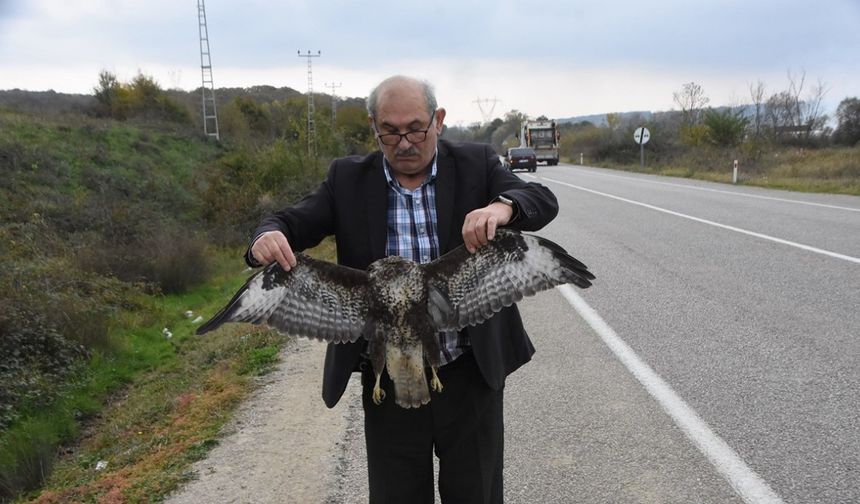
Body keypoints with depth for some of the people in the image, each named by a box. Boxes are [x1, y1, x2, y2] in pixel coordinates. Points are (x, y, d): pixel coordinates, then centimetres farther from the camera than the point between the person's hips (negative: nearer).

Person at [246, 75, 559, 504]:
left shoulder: (476, 165, -2)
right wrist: (269, 237, -27)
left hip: (470, 373, 0)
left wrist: (503, 206, -34)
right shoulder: (348, 179, 1)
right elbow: (293, 221, -3)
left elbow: (544, 202, -11)